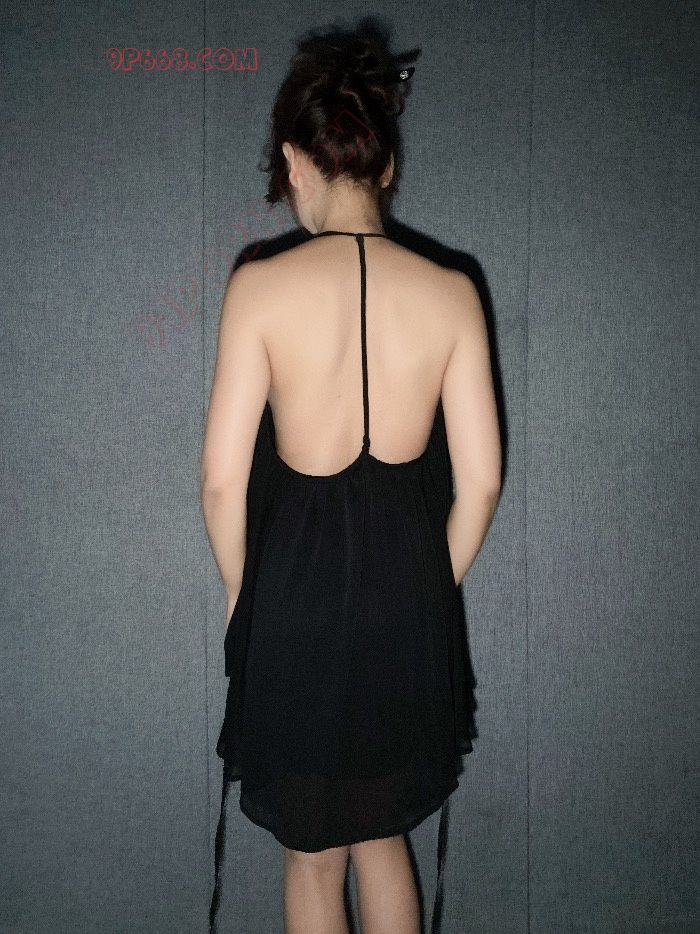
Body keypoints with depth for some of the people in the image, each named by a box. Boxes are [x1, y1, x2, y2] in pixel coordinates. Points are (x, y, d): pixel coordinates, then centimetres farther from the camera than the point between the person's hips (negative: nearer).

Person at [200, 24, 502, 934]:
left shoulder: (260, 287, -13)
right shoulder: (451, 292, -7)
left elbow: (223, 481, -12)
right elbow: (481, 480, -4)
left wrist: (243, 596, 6)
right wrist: (431, 589, 12)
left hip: (296, 592, -2)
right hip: (408, 596, 3)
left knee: (313, 856, 21)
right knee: (384, 835, 26)